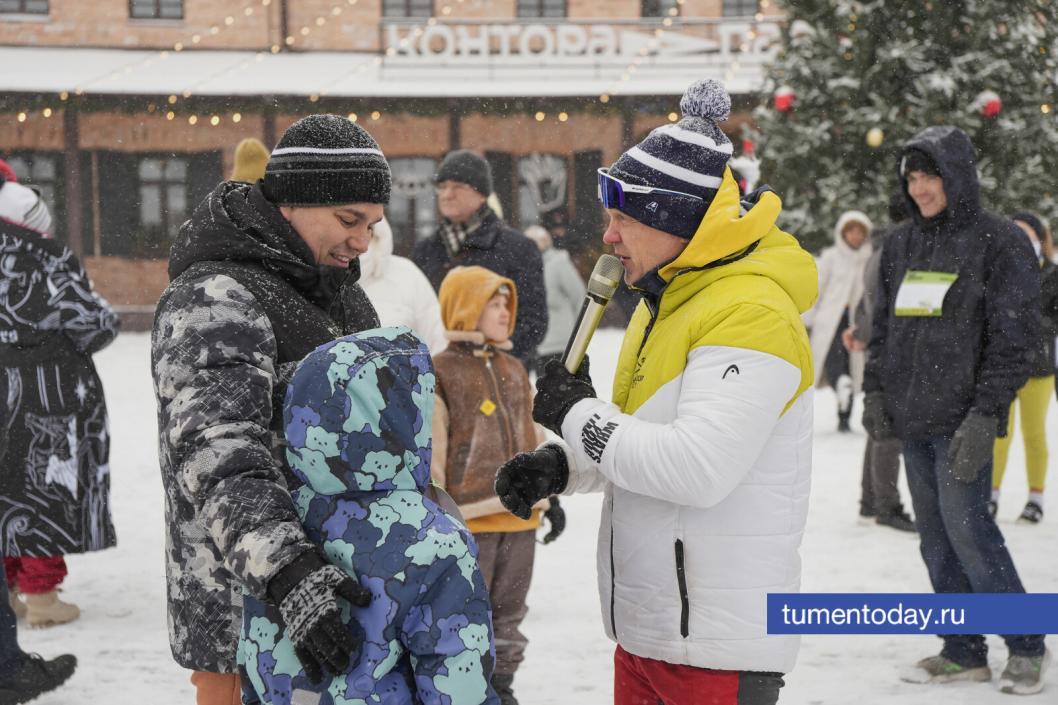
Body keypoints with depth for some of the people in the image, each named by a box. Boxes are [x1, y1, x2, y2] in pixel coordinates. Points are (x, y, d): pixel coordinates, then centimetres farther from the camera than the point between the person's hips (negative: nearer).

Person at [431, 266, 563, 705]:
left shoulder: (514, 370, 14)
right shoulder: (439, 373, -7)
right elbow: (428, 455, -9)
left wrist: (549, 496, 18)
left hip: (520, 519, 6)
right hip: (467, 521, -6)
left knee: (508, 614, 16)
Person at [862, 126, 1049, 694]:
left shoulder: (999, 241, -7)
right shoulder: (902, 244, 13)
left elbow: (1012, 338, -11)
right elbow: (882, 324, 19)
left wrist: (985, 414, -17)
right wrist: (874, 391, 8)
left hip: (960, 419, -6)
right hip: (910, 419, 7)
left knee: (967, 529, -9)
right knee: (935, 537, 9)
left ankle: (1026, 647, 7)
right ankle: (964, 652, 19)